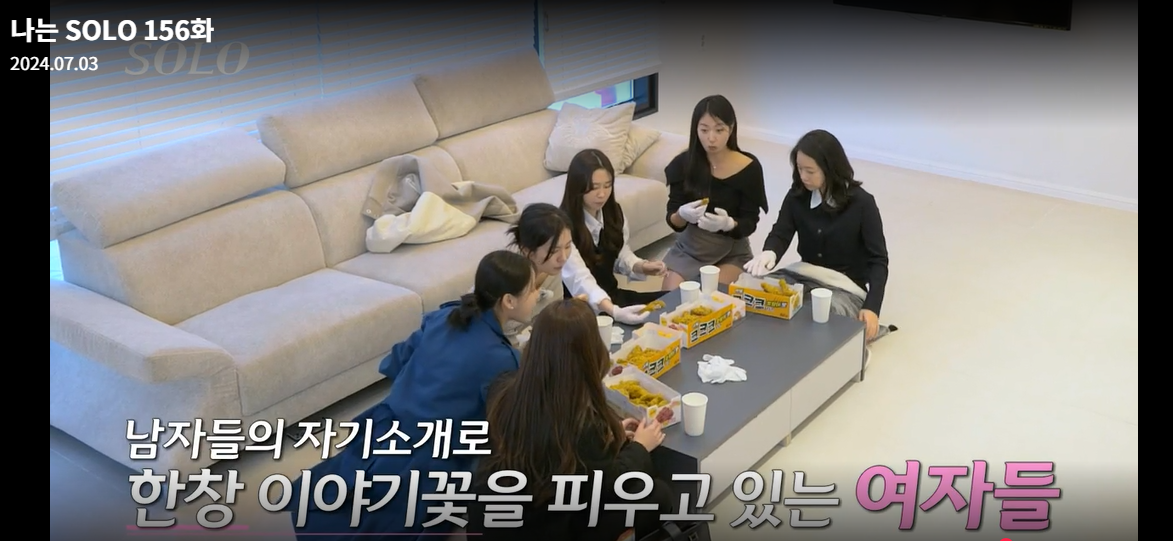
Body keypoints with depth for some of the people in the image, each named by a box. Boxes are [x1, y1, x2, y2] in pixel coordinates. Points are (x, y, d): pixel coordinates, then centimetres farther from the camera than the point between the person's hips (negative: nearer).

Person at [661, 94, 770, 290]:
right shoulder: (683, 164, -11)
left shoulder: (749, 167, -15)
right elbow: (672, 220, -7)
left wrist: (728, 224, -32)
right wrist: (682, 215, -31)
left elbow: (750, 224, -10)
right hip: (689, 249, 2)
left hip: (731, 253, -1)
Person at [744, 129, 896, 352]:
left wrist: (872, 307, -25)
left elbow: (878, 260, -11)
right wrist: (769, 253, -37)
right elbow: (780, 234, -10)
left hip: (847, 289, -5)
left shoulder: (861, 203, -11)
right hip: (805, 280, 5)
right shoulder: (797, 196, 0)